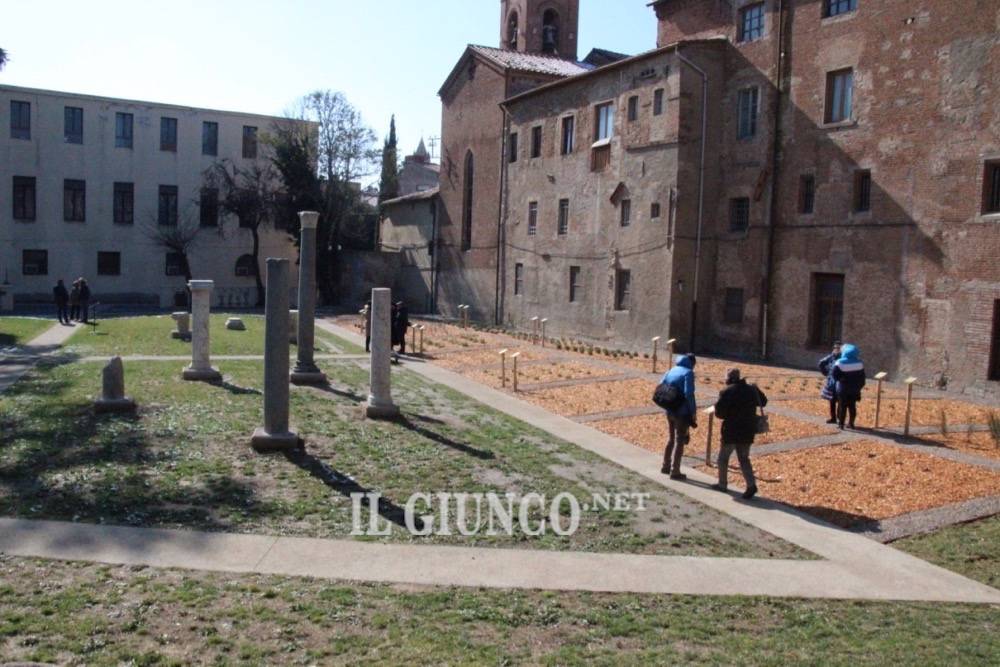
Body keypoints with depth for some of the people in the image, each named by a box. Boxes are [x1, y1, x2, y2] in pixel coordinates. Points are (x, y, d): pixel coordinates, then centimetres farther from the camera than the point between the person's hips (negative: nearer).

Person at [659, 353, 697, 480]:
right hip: (682, 412, -6)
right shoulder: (688, 373, -12)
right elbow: (689, 393, -21)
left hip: (669, 411, 7)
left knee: (671, 438, 21)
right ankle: (675, 471, 6)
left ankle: (666, 466, 28)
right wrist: (693, 411, -13)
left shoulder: (670, 371, 9)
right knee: (680, 441, 3)